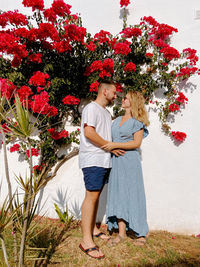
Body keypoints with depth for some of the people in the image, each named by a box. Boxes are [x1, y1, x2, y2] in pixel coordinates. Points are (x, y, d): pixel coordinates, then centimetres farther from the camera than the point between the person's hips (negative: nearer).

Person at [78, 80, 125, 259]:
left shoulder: (106, 112, 23)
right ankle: (87, 241, -6)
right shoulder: (92, 108, -6)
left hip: (104, 160, 9)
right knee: (91, 196, -10)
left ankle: (93, 228, 26)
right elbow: (89, 132, -18)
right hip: (93, 159, -9)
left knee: (96, 195, 14)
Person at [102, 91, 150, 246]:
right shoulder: (117, 120, 18)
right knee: (117, 195, 5)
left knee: (133, 195, 0)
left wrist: (115, 145, -16)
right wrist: (108, 147, 5)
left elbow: (137, 143, -10)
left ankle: (141, 233, 15)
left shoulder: (137, 121, -1)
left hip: (130, 160, -6)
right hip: (116, 160, 6)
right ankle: (122, 232, 14)